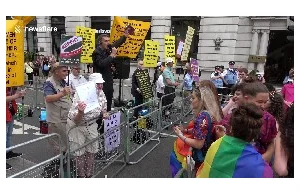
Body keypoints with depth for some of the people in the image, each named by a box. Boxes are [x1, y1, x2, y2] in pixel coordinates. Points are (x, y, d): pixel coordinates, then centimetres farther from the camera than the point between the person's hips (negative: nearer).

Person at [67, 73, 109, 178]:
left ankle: (89, 175, 35)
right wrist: (80, 111, -49)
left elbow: (103, 109, 8)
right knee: (80, 153, 7)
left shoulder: (101, 94, -11)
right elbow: (76, 120, -28)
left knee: (91, 151, 15)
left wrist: (104, 114, -15)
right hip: (77, 126, -5)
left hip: (91, 125, 5)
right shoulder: (81, 95, -28)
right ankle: (81, 176, 30)